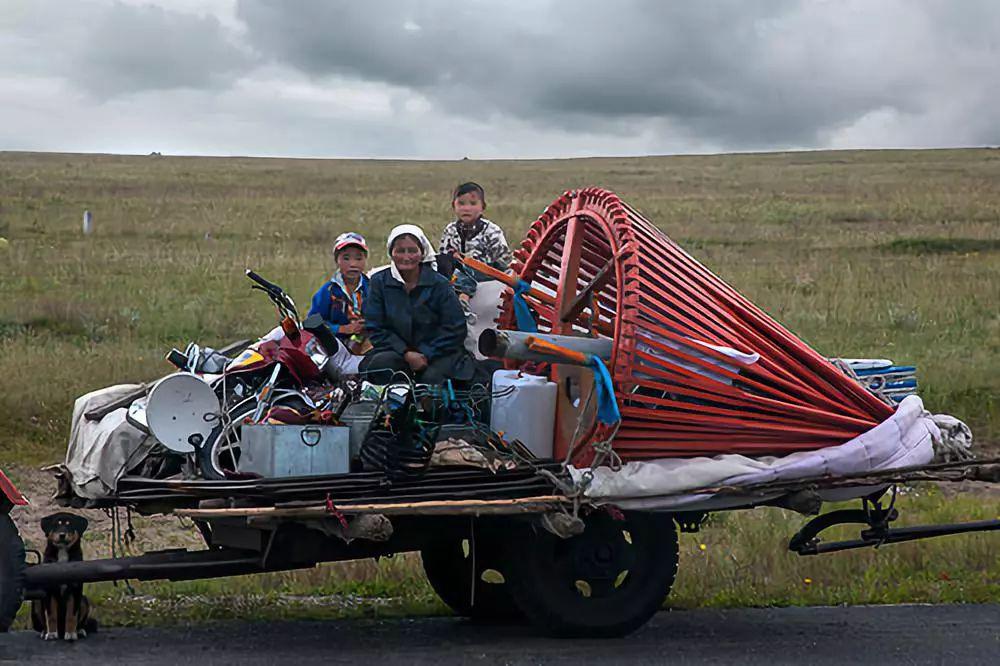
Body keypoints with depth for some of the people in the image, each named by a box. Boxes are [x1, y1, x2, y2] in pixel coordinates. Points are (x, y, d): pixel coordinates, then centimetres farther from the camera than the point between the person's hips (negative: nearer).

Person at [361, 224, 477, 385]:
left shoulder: (439, 284, 0)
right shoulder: (379, 282, 3)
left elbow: (455, 329, -2)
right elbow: (375, 329, 0)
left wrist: (426, 354, -14)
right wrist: (406, 354, -14)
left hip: (436, 353, -1)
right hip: (396, 350, 1)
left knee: (431, 377, -32)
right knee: (380, 364, -31)